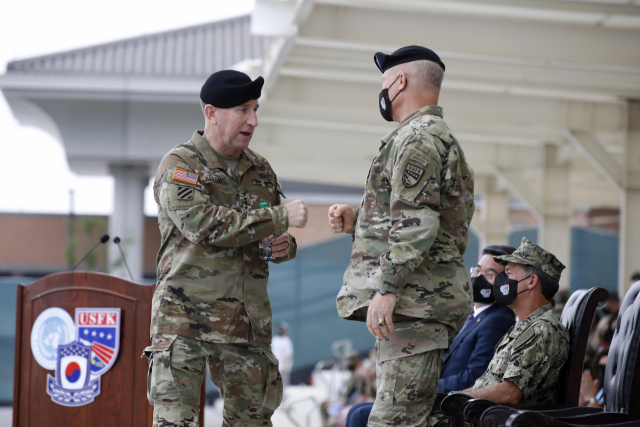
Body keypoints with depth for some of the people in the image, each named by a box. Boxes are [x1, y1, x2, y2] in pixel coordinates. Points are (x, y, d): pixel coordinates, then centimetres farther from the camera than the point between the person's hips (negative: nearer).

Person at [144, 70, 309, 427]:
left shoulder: (260, 169, 14)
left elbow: (277, 234, 25)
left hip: (248, 321, 6)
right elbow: (203, 225, -21)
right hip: (186, 317, -6)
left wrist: (285, 246, -1)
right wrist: (280, 218, -19)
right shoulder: (179, 166, -6)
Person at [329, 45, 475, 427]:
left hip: (415, 299, -11)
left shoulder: (417, 138, -10)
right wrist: (358, 219, 19)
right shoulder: (441, 138, 26)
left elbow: (417, 224, -22)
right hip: (428, 302, 11)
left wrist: (385, 288, -25)